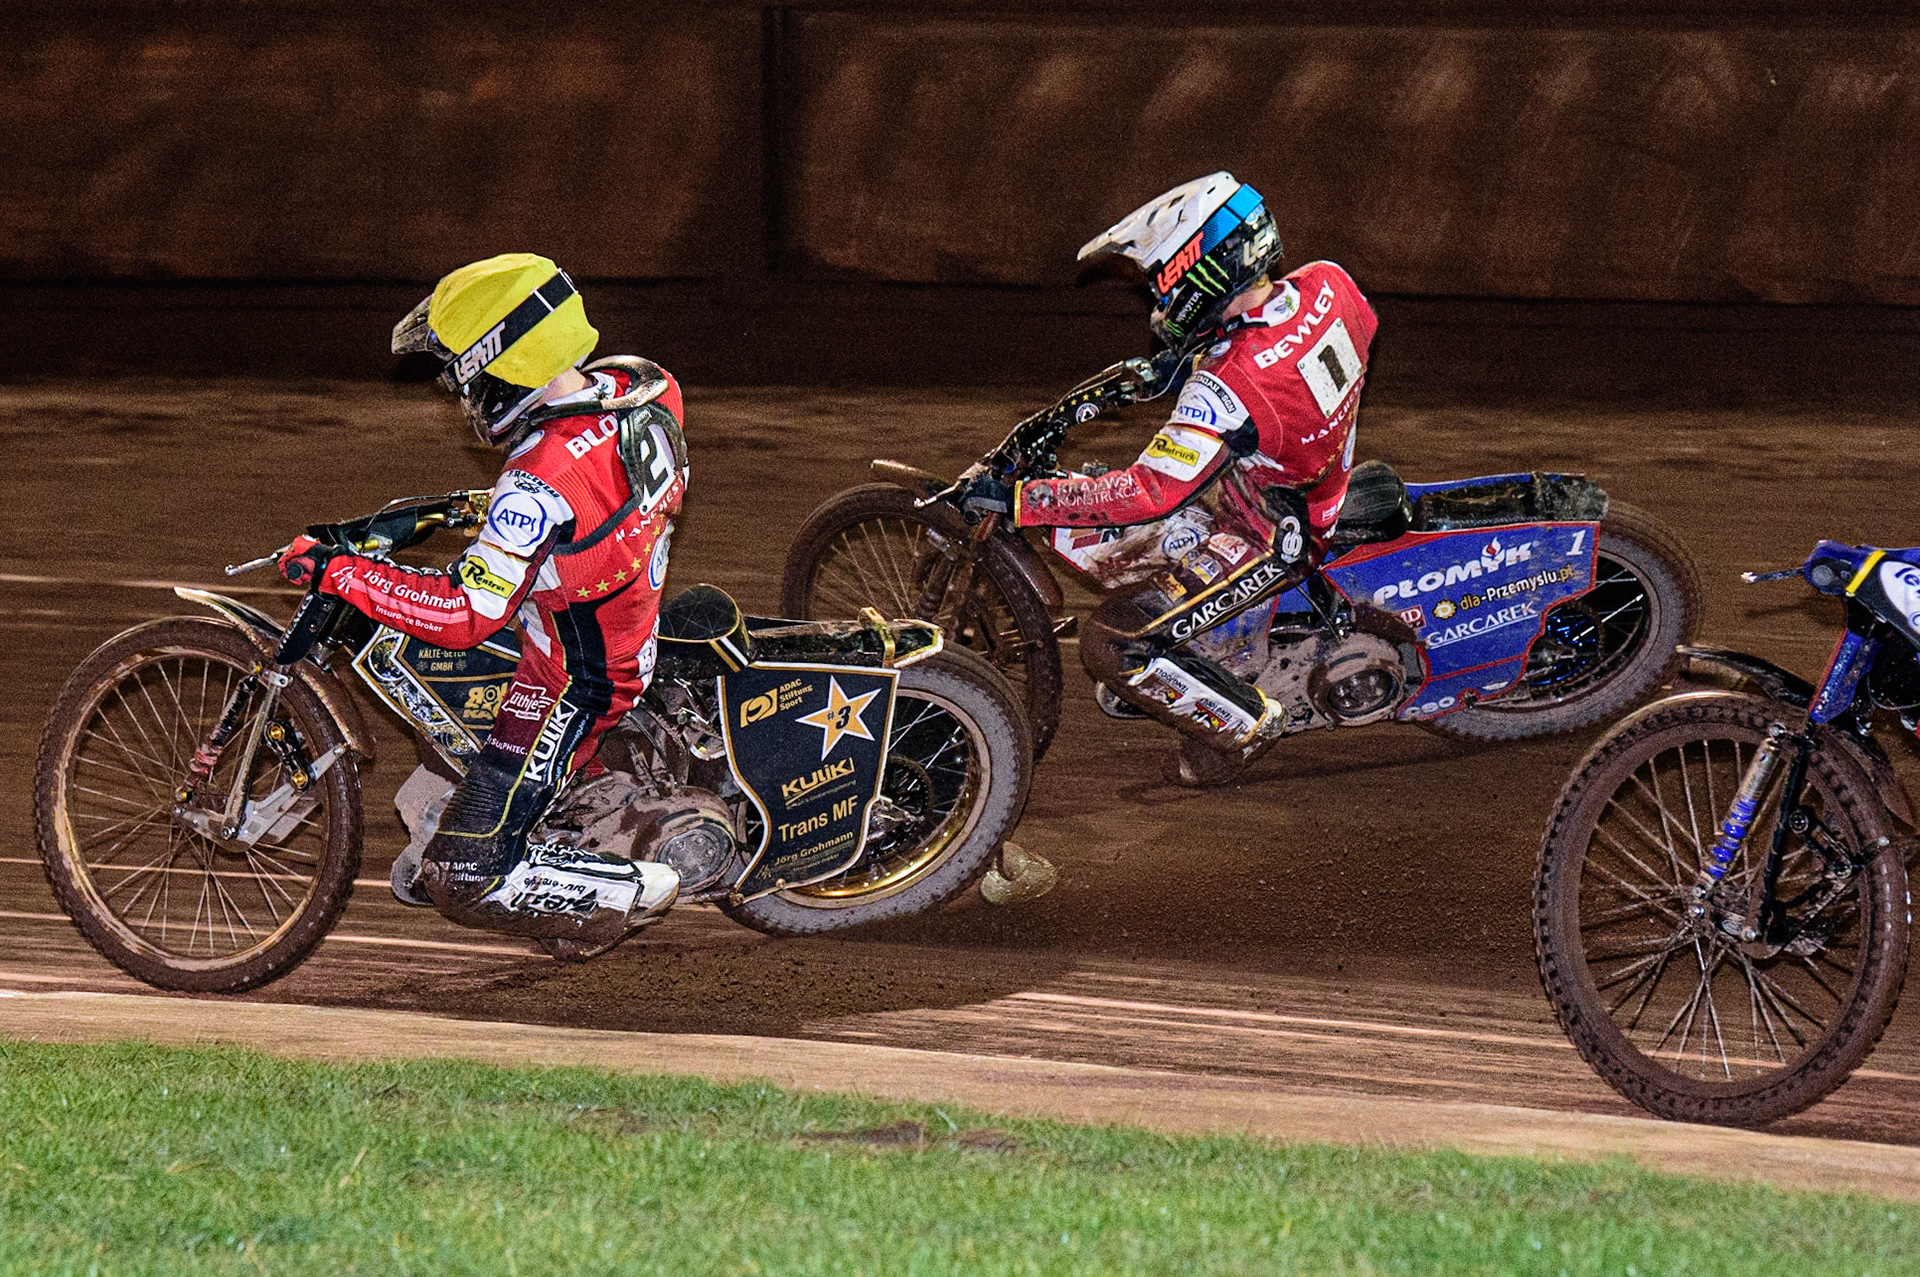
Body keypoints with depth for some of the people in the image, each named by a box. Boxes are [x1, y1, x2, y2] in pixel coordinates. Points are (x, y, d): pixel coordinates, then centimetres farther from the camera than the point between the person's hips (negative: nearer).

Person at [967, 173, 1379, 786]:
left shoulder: (1226, 388, -36)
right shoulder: (1327, 283, -14)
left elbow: (1149, 494, -34)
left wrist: (1017, 499, -28)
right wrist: (1188, 358, 11)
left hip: (1269, 539, -9)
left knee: (1111, 644, -11)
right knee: (1077, 535, 11)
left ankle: (1242, 720, 8)